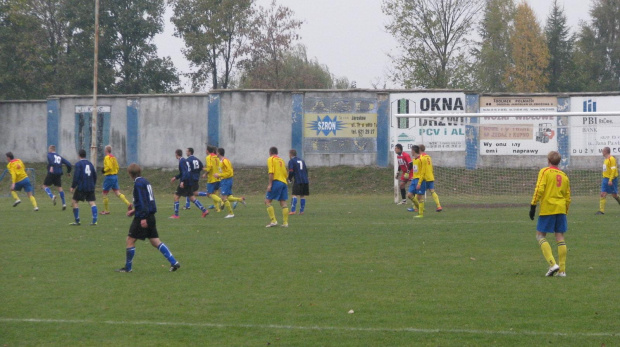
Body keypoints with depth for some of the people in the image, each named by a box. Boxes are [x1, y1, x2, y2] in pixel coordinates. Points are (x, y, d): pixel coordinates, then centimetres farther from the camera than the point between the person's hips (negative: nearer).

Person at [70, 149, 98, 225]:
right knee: (92, 202, 0)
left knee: (74, 201, 6)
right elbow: (95, 175, 18)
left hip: (81, 187, -5)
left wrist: (73, 186, -7)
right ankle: (94, 221, -12)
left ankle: (77, 221, 3)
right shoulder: (90, 164, 14)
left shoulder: (78, 164, -4)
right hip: (91, 187, 5)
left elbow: (76, 176, -12)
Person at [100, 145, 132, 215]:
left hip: (109, 177, -8)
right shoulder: (113, 157, 12)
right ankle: (128, 203, -12)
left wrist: (104, 170, -8)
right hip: (115, 176, 8)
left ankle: (106, 210, 9)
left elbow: (109, 167, -24)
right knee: (117, 193, 6)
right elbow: (117, 167, 15)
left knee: (105, 193, 4)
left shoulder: (107, 157, -13)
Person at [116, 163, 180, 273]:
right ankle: (174, 263, 3)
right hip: (150, 216, 9)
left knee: (130, 240, 1)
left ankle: (128, 267, 8)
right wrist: (134, 210, 28)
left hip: (142, 217, -9)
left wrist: (143, 217, -24)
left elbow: (142, 201, -21)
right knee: (155, 241, 10)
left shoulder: (138, 184, -13)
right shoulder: (145, 182, 15)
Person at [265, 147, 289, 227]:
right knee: (283, 203, 5)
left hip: (276, 181, -7)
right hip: (284, 182, 7)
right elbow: (286, 173, 17)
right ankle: (285, 223, 1)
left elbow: (271, 172, -13)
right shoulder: (281, 160, 20)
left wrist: (270, 184, -15)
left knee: (267, 201, -2)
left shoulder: (271, 159, -1)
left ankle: (273, 221, -12)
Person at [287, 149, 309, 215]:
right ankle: (301, 211, 4)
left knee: (295, 195, -8)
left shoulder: (291, 161, 0)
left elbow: (291, 171, -8)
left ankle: (293, 211, -17)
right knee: (302, 196, 7)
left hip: (297, 180, -6)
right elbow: (306, 170, 22)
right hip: (305, 180, 6)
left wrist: (289, 179, 7)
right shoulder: (302, 161, 21)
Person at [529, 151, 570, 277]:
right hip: (561, 210, 5)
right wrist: (565, 213, 23)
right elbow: (568, 197, 16)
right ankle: (562, 270, 4)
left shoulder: (545, 172, -1)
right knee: (560, 237, 6)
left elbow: (539, 189, -14)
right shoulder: (564, 176, 14)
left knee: (540, 235, 4)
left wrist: (533, 205, -11)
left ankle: (552, 264, -12)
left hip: (547, 209, -5)